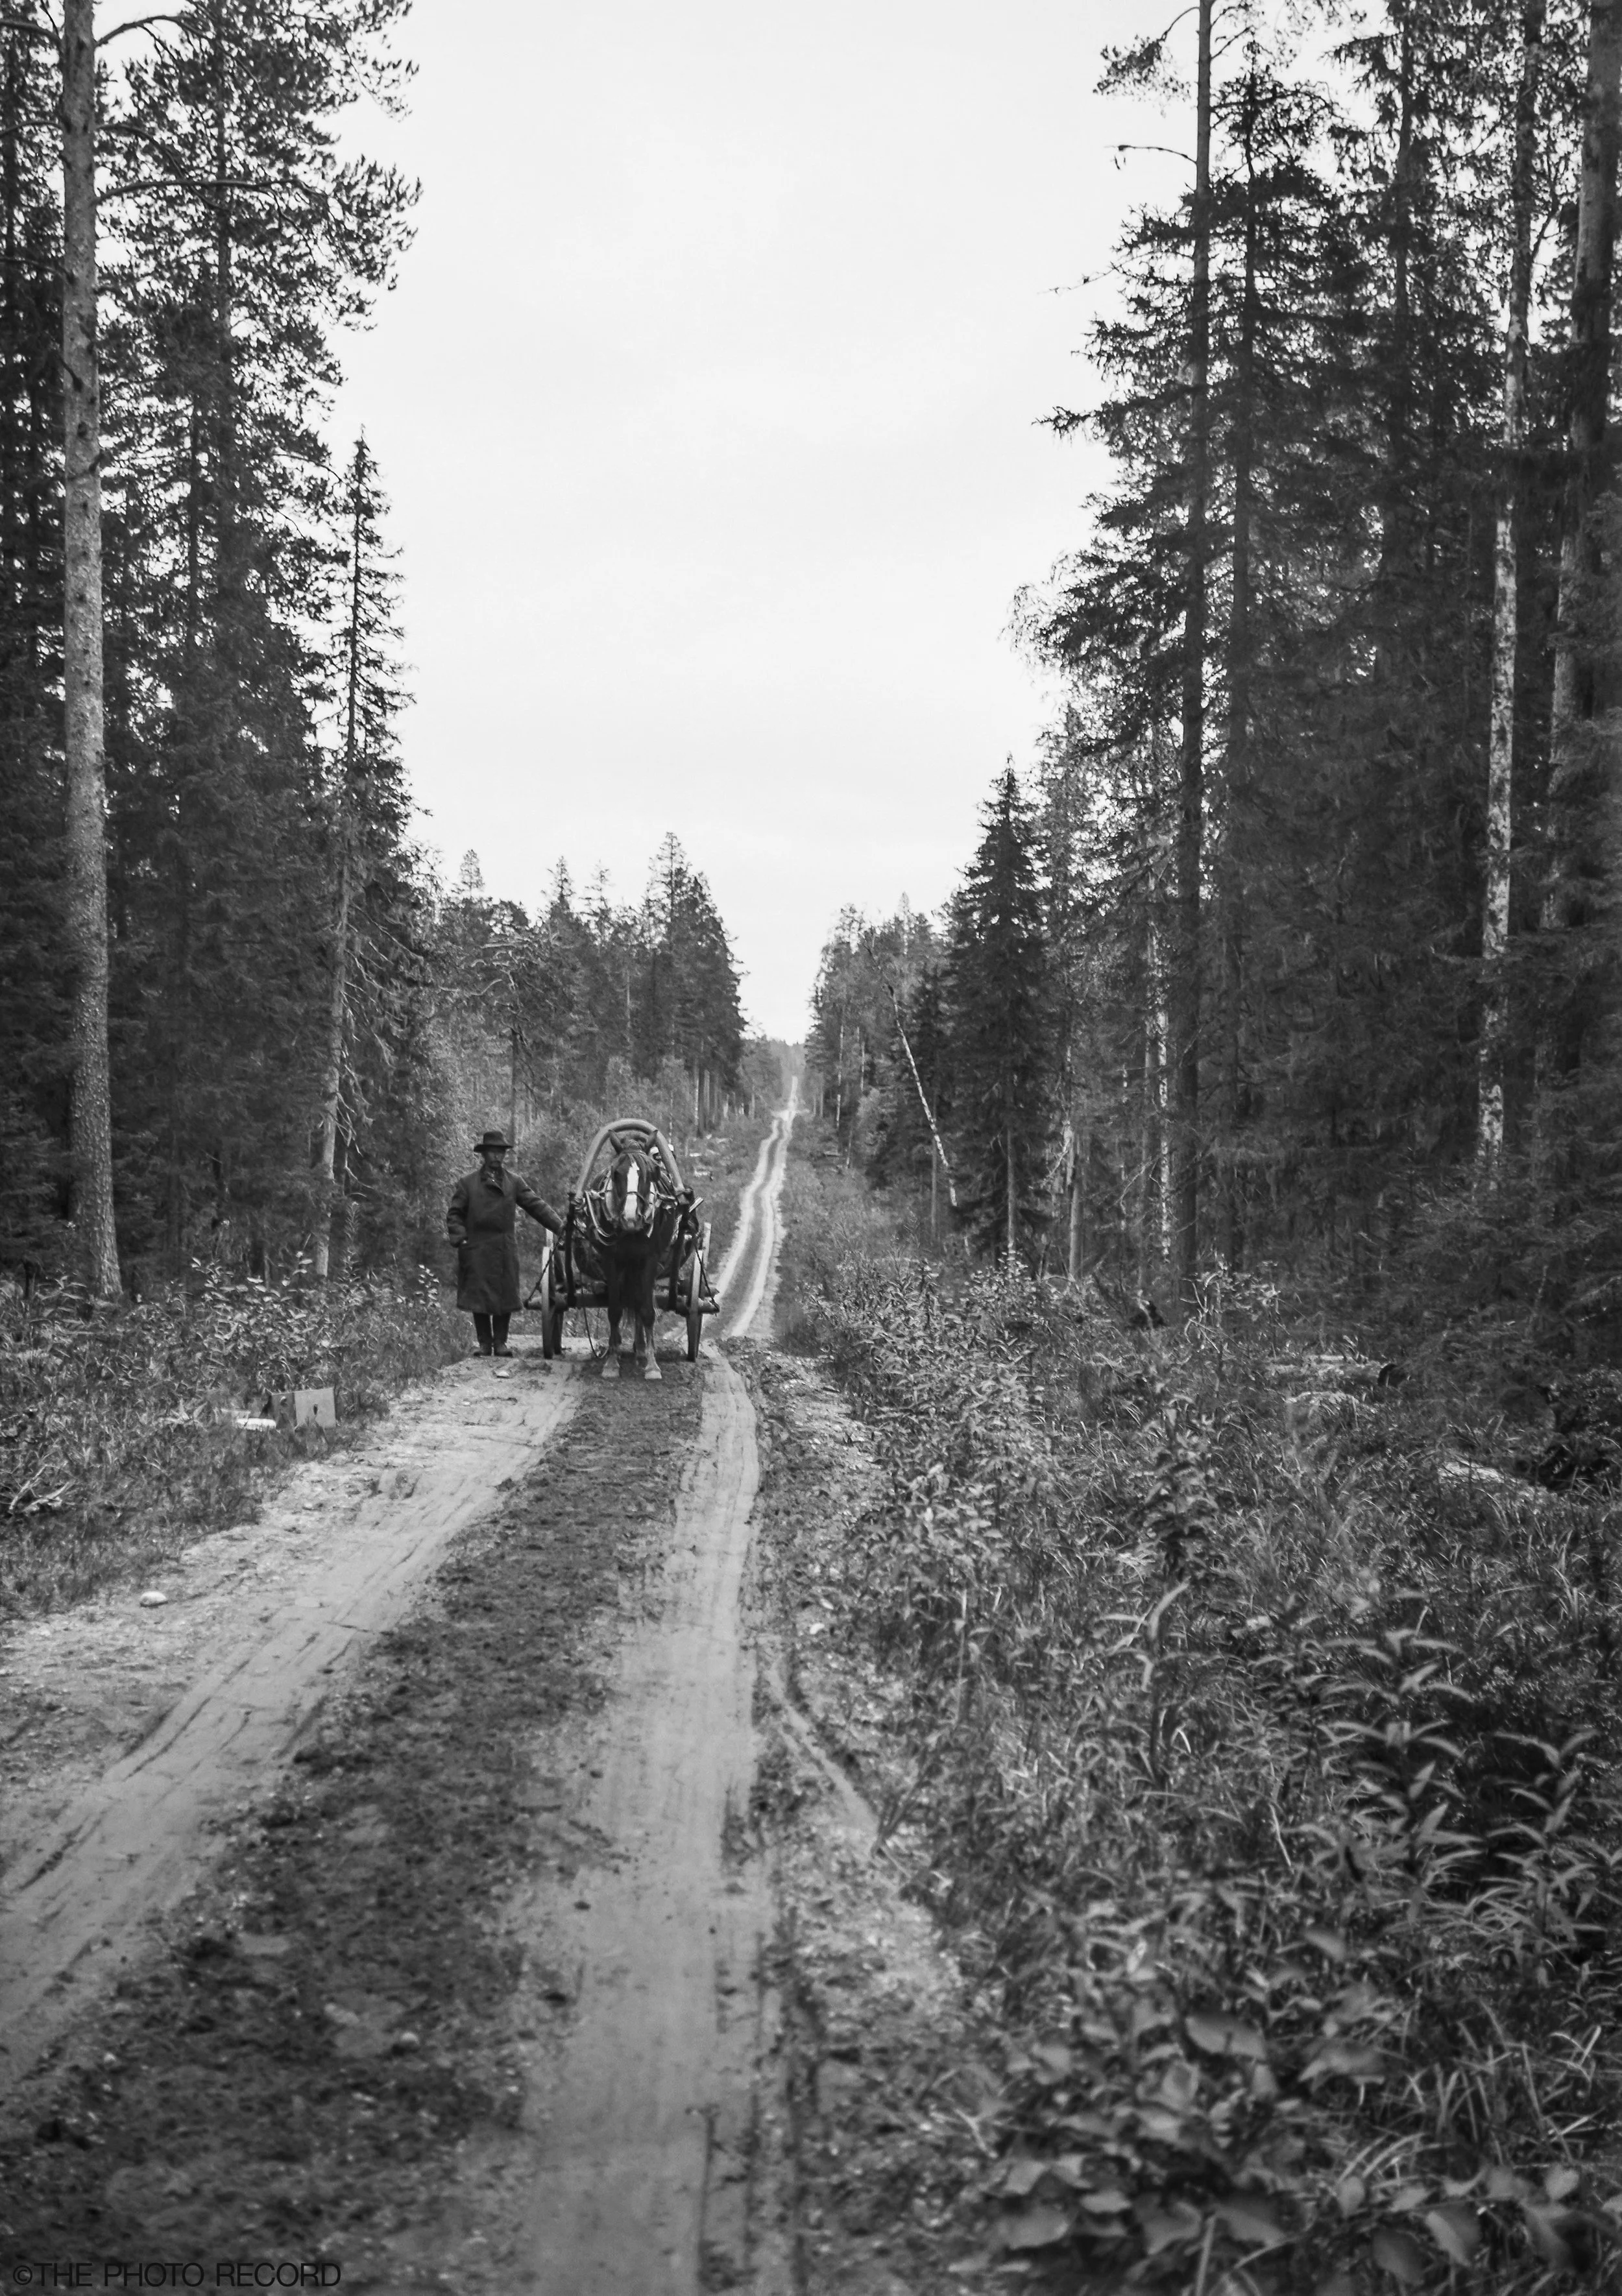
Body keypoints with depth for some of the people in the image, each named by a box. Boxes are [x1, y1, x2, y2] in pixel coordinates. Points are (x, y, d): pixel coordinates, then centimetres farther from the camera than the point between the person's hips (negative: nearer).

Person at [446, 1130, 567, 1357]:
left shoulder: (514, 1182, 7)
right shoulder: (467, 1183, 3)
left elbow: (536, 1205, 1)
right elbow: (454, 1215, 4)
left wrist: (559, 1226, -10)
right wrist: (460, 1238, -11)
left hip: (506, 1251, 1)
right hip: (476, 1251, -1)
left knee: (504, 1296, 3)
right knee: (478, 1296, 1)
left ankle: (500, 1342, 12)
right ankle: (485, 1343, 10)